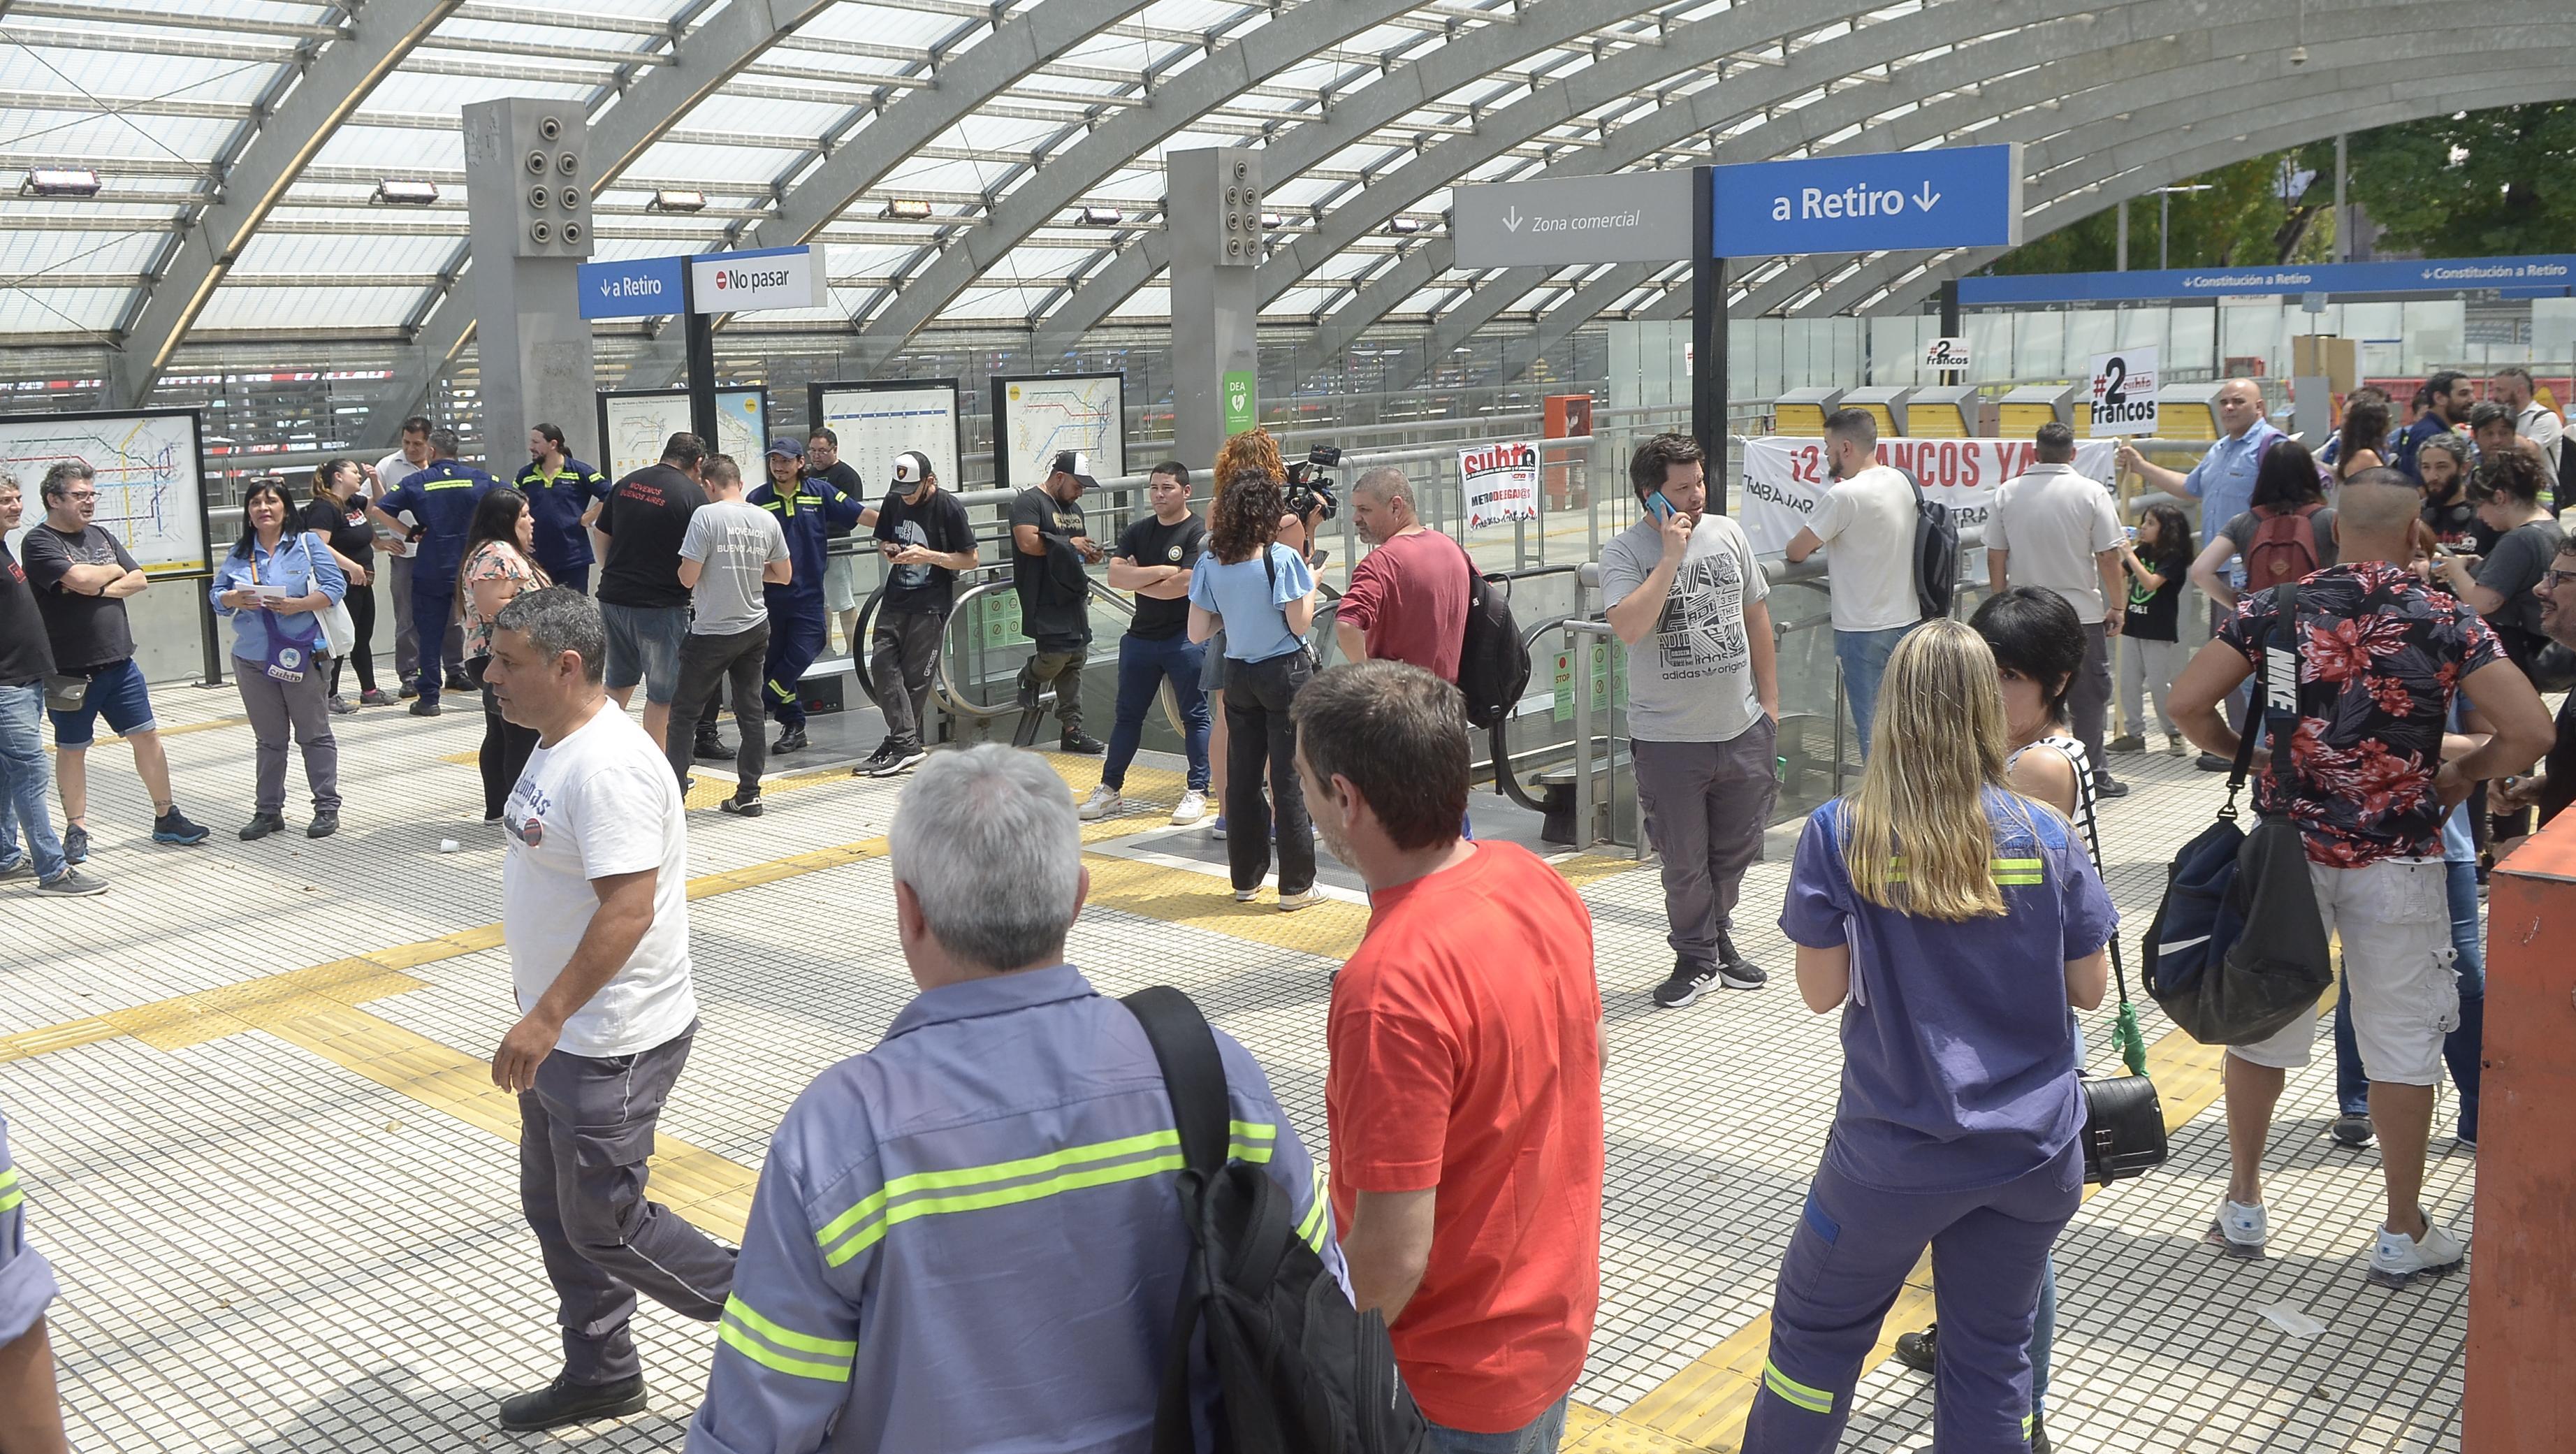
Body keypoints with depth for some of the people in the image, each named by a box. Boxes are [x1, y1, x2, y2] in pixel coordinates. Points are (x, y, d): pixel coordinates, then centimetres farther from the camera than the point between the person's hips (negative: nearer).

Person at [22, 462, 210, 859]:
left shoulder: (101, 537, 10)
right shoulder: (39, 542, -10)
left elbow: (139, 580, 4)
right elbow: (79, 578, -25)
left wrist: (100, 590, -13)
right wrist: (114, 571, -5)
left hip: (119, 662, 6)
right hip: (70, 670, -5)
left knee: (147, 735, 6)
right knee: (72, 749, 8)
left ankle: (166, 818, 16)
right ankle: (76, 830, 19)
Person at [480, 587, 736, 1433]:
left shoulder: (607, 766, -26)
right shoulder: (557, 745, 7)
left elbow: (629, 909, -31)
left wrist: (545, 1019, -30)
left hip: (610, 1044, -10)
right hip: (564, 1033, 10)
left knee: (603, 1225, 2)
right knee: (553, 1207, 19)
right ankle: (598, 1375, 36)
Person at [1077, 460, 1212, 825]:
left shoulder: (1199, 534, -8)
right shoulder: (1138, 532, 10)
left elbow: (1182, 586, -20)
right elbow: (1115, 576, -4)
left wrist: (1137, 578, -7)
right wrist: (1162, 570, -14)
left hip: (1186, 637, -6)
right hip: (1141, 636, 6)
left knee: (1194, 716, 1)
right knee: (1127, 714, 10)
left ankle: (1197, 791, 7)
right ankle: (1110, 789, 17)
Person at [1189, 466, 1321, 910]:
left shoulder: (1210, 563, -2)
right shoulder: (1282, 559, -15)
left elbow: (1198, 632, 0)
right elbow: (1300, 625, -15)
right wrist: (1310, 584, 1)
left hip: (1237, 675, 5)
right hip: (1285, 674, -4)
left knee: (1243, 777, 13)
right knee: (1290, 779, 0)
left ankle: (1246, 878, 21)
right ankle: (1296, 886, 5)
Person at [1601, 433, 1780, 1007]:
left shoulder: (1728, 534, 5)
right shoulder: (1624, 551, -9)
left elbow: (1756, 617, 14)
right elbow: (1629, 627, -27)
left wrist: (1769, 701, 13)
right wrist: (1671, 557, -24)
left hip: (1742, 729, 4)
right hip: (1670, 739, -4)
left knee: (1736, 850, 16)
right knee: (1684, 862, 6)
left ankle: (1718, 938, 37)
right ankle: (1695, 957, 24)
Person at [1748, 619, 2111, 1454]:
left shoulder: (1839, 835, -12)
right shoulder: (2046, 837, -6)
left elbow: (1820, 992, -6)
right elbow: (2090, 990, 3)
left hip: (1896, 1153, -2)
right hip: (2034, 1152, 2)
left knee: (1817, 1329, 17)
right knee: (1994, 1354, 16)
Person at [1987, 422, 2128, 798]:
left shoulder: (2008, 492, 0)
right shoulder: (2091, 493, -8)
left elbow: (1995, 557, 3)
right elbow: (2108, 557, -8)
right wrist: (2117, 606, 3)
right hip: (2081, 612, -3)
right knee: (2089, 696, 9)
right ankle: (2092, 774, 13)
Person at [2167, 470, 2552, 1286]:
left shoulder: (2275, 610, -2)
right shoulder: (2446, 622, -5)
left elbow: (2187, 703, -7)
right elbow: (2530, 731, -12)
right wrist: (2464, 775, 6)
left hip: (2287, 846, 2)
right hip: (2395, 863, -1)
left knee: (2262, 1026, 15)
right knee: (2402, 1043, 10)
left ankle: (2243, 1206, 25)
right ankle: (2404, 1235, 20)